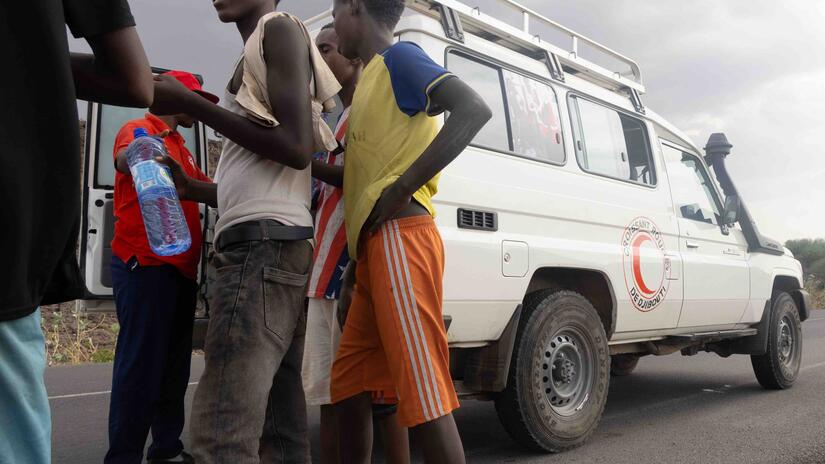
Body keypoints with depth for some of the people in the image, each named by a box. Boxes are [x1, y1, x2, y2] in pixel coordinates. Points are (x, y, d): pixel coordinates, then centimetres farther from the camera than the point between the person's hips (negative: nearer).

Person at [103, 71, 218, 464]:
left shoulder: (180, 146, 23)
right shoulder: (138, 129, -3)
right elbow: (124, 161, -25)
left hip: (181, 267, 9)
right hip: (145, 265, -9)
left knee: (174, 364, 12)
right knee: (141, 363, -9)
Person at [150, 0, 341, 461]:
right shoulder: (259, 52, 30)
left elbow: (296, 147, -12)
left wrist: (190, 104, -6)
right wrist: (191, 188, 24)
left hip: (264, 244, -10)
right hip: (264, 246, 10)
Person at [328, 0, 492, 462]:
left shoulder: (398, 56, 2)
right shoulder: (372, 78, 27)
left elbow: (474, 109, -16)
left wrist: (402, 186, -19)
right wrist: (354, 271, 22)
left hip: (399, 239, -10)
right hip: (377, 247, 10)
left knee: (424, 391, -10)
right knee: (348, 386, 12)